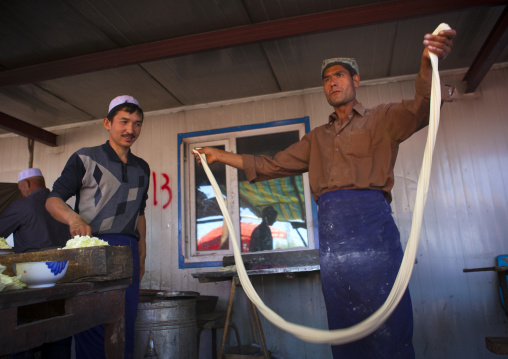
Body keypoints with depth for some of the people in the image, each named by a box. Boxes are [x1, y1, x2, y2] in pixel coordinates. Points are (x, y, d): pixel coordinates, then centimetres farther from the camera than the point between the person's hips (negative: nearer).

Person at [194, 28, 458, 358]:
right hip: (330, 229, 5)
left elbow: (420, 108, -8)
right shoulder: (317, 138, 26)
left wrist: (429, 65, -30)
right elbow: (272, 165, 25)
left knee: (389, 329, -4)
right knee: (343, 330, 8)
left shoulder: (381, 119, 12)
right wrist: (222, 156, 22)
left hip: (370, 221, -4)